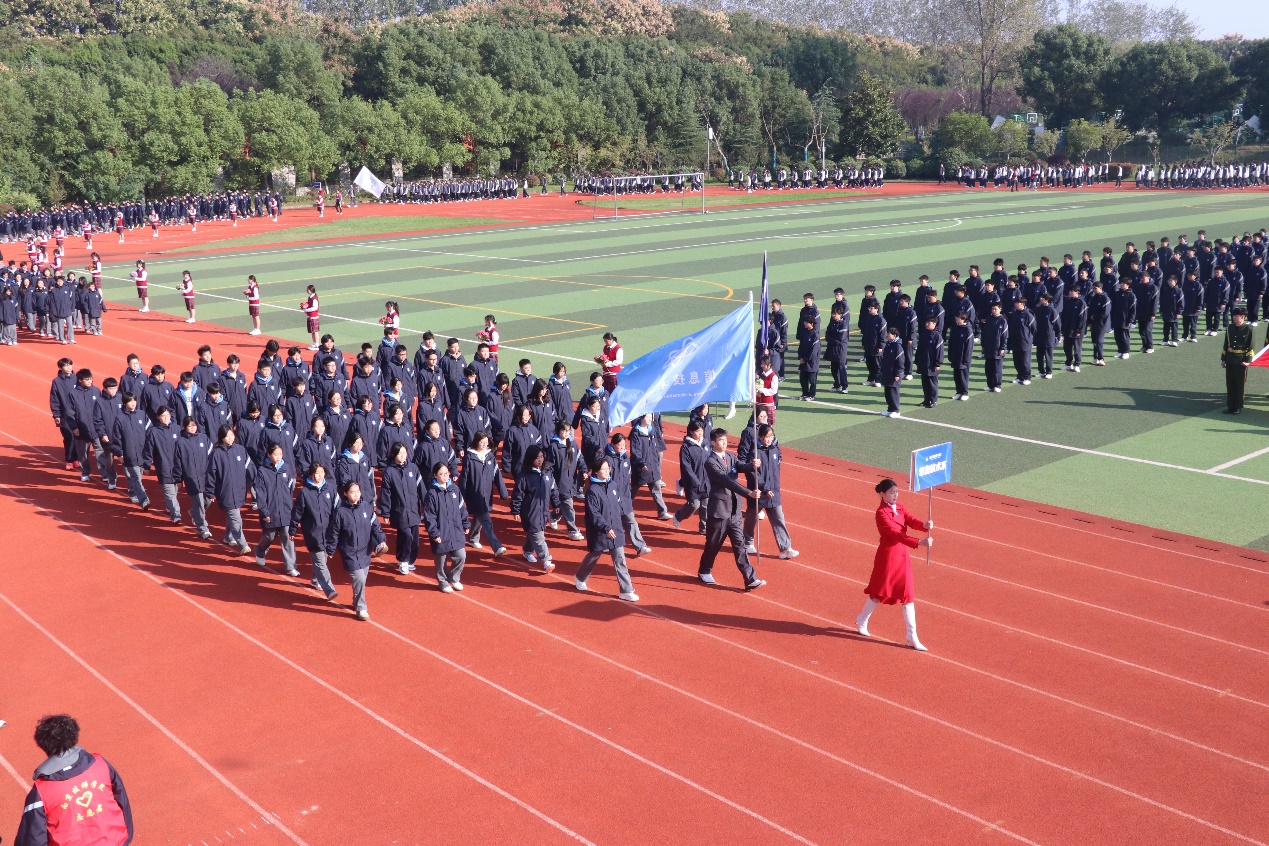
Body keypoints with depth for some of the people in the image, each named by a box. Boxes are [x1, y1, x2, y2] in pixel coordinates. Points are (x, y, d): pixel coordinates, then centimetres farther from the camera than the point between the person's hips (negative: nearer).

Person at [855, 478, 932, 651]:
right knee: (880, 593, 8)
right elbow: (896, 533, -30)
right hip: (888, 556, -7)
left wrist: (924, 525, -30)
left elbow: (911, 520, -8)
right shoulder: (882, 513, -19)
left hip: (902, 556, 7)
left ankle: (912, 637, 13)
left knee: (907, 596, 8)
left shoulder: (899, 507, 6)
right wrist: (919, 542, -40)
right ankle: (862, 621, 34)